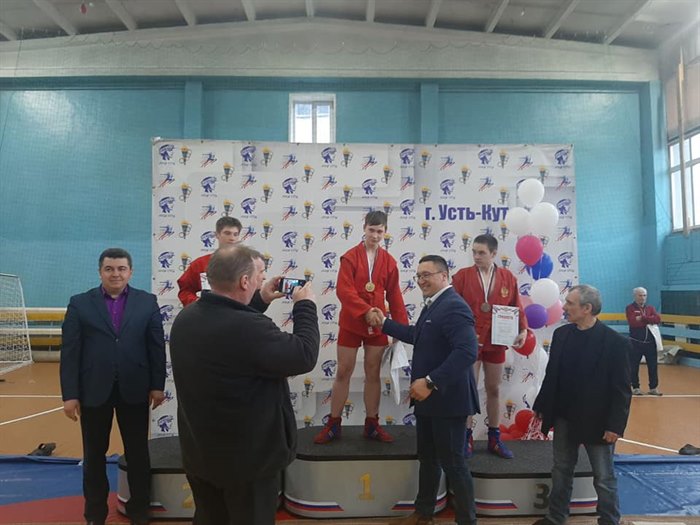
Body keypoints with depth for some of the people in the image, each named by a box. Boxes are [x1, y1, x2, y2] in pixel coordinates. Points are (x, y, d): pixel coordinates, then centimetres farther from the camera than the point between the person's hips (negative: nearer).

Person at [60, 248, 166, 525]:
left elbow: (157, 346, 0)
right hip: (93, 391, 0)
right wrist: (70, 394, -7)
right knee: (94, 454, 14)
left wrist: (158, 385, -2)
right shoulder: (80, 303, 0)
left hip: (134, 390, 0)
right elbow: (69, 352, -3)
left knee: (138, 453, 11)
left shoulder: (147, 302, 1)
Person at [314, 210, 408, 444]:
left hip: (378, 326, 3)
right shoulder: (350, 256, -6)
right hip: (351, 324, -3)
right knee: (343, 372, 6)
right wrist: (366, 311, -26)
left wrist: (402, 326, 0)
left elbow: (394, 296, 6)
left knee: (373, 373, 10)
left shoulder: (389, 261, 4)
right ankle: (333, 424, 17)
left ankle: (372, 424, 22)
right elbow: (343, 290, -16)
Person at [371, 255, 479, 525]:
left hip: (447, 399, -10)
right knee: (427, 458, 22)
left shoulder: (453, 306, -22)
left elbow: (467, 351, -32)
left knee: (452, 462, 6)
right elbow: (420, 337, 24)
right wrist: (385, 324, 28)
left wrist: (430, 382, -31)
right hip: (428, 399, 10)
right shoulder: (433, 304, 10)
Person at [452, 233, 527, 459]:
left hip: (496, 343, 2)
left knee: (494, 389, 13)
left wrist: (523, 330, -8)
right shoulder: (462, 275, -5)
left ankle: (494, 438, 27)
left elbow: (517, 307, 4)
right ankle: (467, 438, 19)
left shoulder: (508, 278, 1)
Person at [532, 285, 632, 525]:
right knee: (561, 471, 18)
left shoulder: (615, 342, -15)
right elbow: (551, 375, 6)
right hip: (564, 418, 5)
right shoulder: (561, 334, -1)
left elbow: (621, 390, -13)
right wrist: (541, 407, 7)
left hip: (597, 421, -5)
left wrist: (615, 425, -15)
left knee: (604, 478, 12)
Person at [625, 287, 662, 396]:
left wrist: (643, 318, -17)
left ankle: (653, 388, 18)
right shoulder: (630, 308, -4)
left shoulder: (650, 308, 11)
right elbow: (633, 322, -19)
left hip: (650, 341, 4)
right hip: (636, 342, -4)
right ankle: (635, 387, 16)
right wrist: (649, 321, -10)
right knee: (634, 366, 4)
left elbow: (658, 319, -7)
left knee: (653, 365, 7)